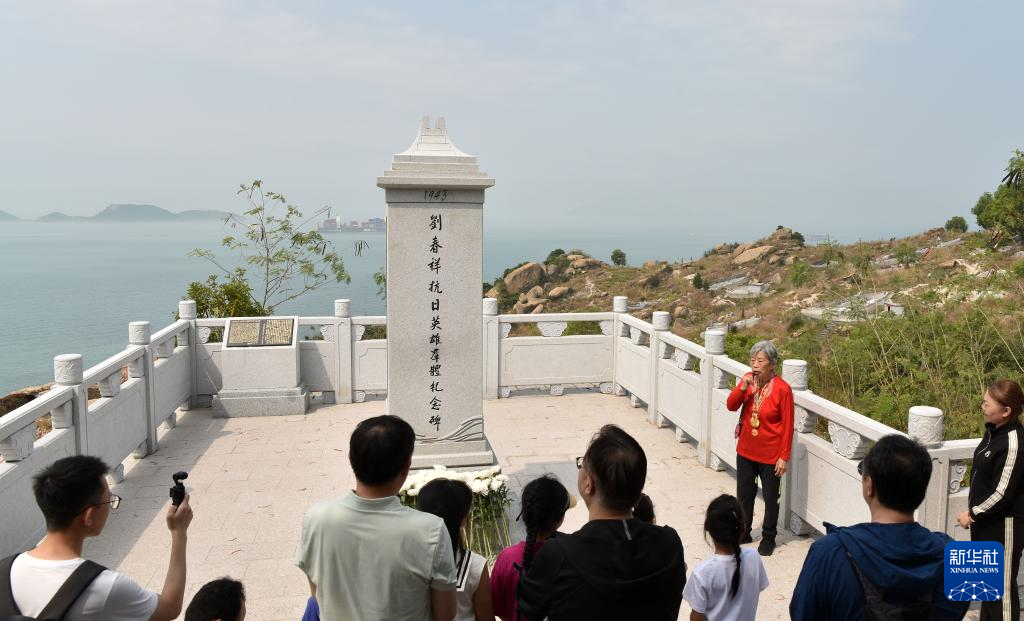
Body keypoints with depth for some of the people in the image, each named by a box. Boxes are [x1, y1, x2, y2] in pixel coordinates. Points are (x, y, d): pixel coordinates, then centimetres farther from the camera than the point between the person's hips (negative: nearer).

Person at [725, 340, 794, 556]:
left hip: (770, 455, -5)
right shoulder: (748, 380, -4)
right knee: (744, 493, 17)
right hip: (746, 451, 5)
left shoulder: (782, 389, -19)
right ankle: (743, 532, 35)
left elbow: (787, 426, -15)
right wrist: (742, 388, -22)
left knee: (771, 497, 12)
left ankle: (768, 538, 29)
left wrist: (784, 457, -13)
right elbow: (731, 406, -4)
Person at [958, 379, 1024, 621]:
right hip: (986, 519, 9)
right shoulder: (993, 430, 2)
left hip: (1004, 524, -9)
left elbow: (1002, 493, -22)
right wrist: (973, 509, 12)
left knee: (1002, 584, 3)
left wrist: (972, 514, -12)